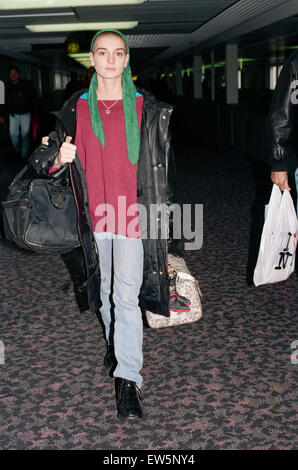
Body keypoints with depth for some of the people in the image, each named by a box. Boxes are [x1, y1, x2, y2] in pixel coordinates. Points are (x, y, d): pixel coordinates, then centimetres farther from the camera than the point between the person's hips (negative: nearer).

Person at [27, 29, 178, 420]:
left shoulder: (148, 109, 0)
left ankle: (128, 379, 0)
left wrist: (164, 222, 3)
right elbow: (45, 161, 6)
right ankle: (116, 344, 41)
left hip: (133, 216, -3)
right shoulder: (75, 110, 4)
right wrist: (59, 159, -19)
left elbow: (163, 168, 4)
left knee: (126, 296, -8)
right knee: (104, 290, 17)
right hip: (94, 217, 3)